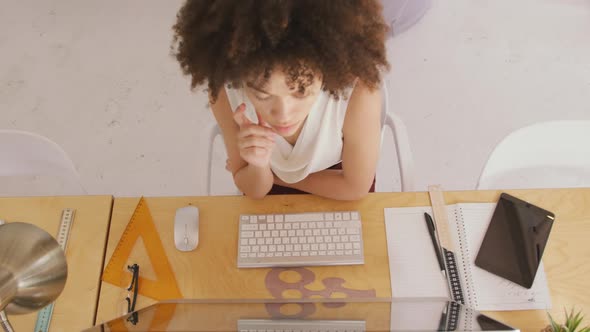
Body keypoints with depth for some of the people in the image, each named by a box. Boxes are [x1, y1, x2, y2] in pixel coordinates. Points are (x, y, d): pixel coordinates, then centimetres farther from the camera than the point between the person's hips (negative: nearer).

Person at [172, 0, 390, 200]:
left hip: (339, 196, 0)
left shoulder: (357, 93, -34)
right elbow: (254, 191, -13)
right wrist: (259, 167, -33)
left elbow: (355, 187, -16)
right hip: (271, 192, 1)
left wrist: (277, 176, -11)